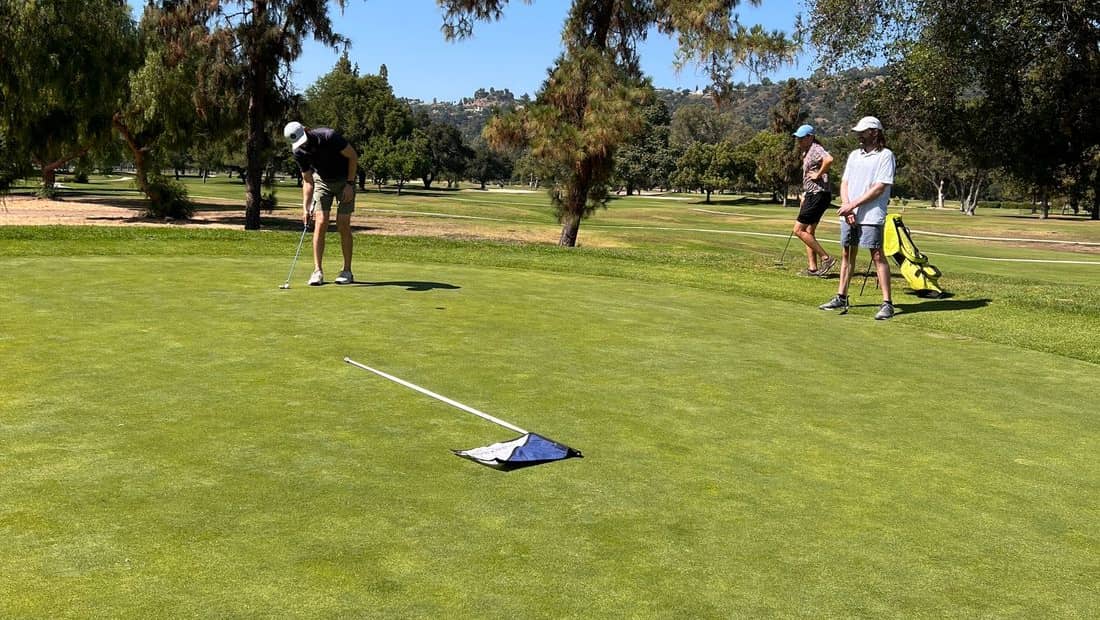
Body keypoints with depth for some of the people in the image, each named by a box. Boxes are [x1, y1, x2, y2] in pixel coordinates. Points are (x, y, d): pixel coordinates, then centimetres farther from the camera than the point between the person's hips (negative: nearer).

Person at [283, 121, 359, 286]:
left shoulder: (329, 136, -28)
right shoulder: (299, 152, -15)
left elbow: (353, 156, -17)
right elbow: (307, 180, -6)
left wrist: (350, 184, -19)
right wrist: (305, 207, -16)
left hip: (344, 180, -3)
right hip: (322, 181, 3)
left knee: (343, 225, -8)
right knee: (321, 224, -9)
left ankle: (347, 271, 2)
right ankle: (317, 271, -6)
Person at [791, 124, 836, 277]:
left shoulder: (816, 150, -13)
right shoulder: (807, 152, 18)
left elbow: (829, 159, -36)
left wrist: (818, 174, -24)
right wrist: (804, 197, 22)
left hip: (818, 195, -11)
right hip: (811, 195, 11)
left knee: (799, 230, -11)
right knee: (809, 232, 12)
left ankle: (826, 258, -9)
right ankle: (812, 268, 14)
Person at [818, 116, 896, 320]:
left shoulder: (885, 155, -4)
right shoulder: (854, 155, 17)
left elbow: (879, 188, -11)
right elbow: (844, 183, 12)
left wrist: (853, 205, -13)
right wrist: (846, 207, -5)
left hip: (871, 216, -7)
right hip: (848, 216, 7)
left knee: (877, 256, -9)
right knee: (847, 254, 11)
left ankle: (887, 303, -8)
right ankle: (841, 297, 21)